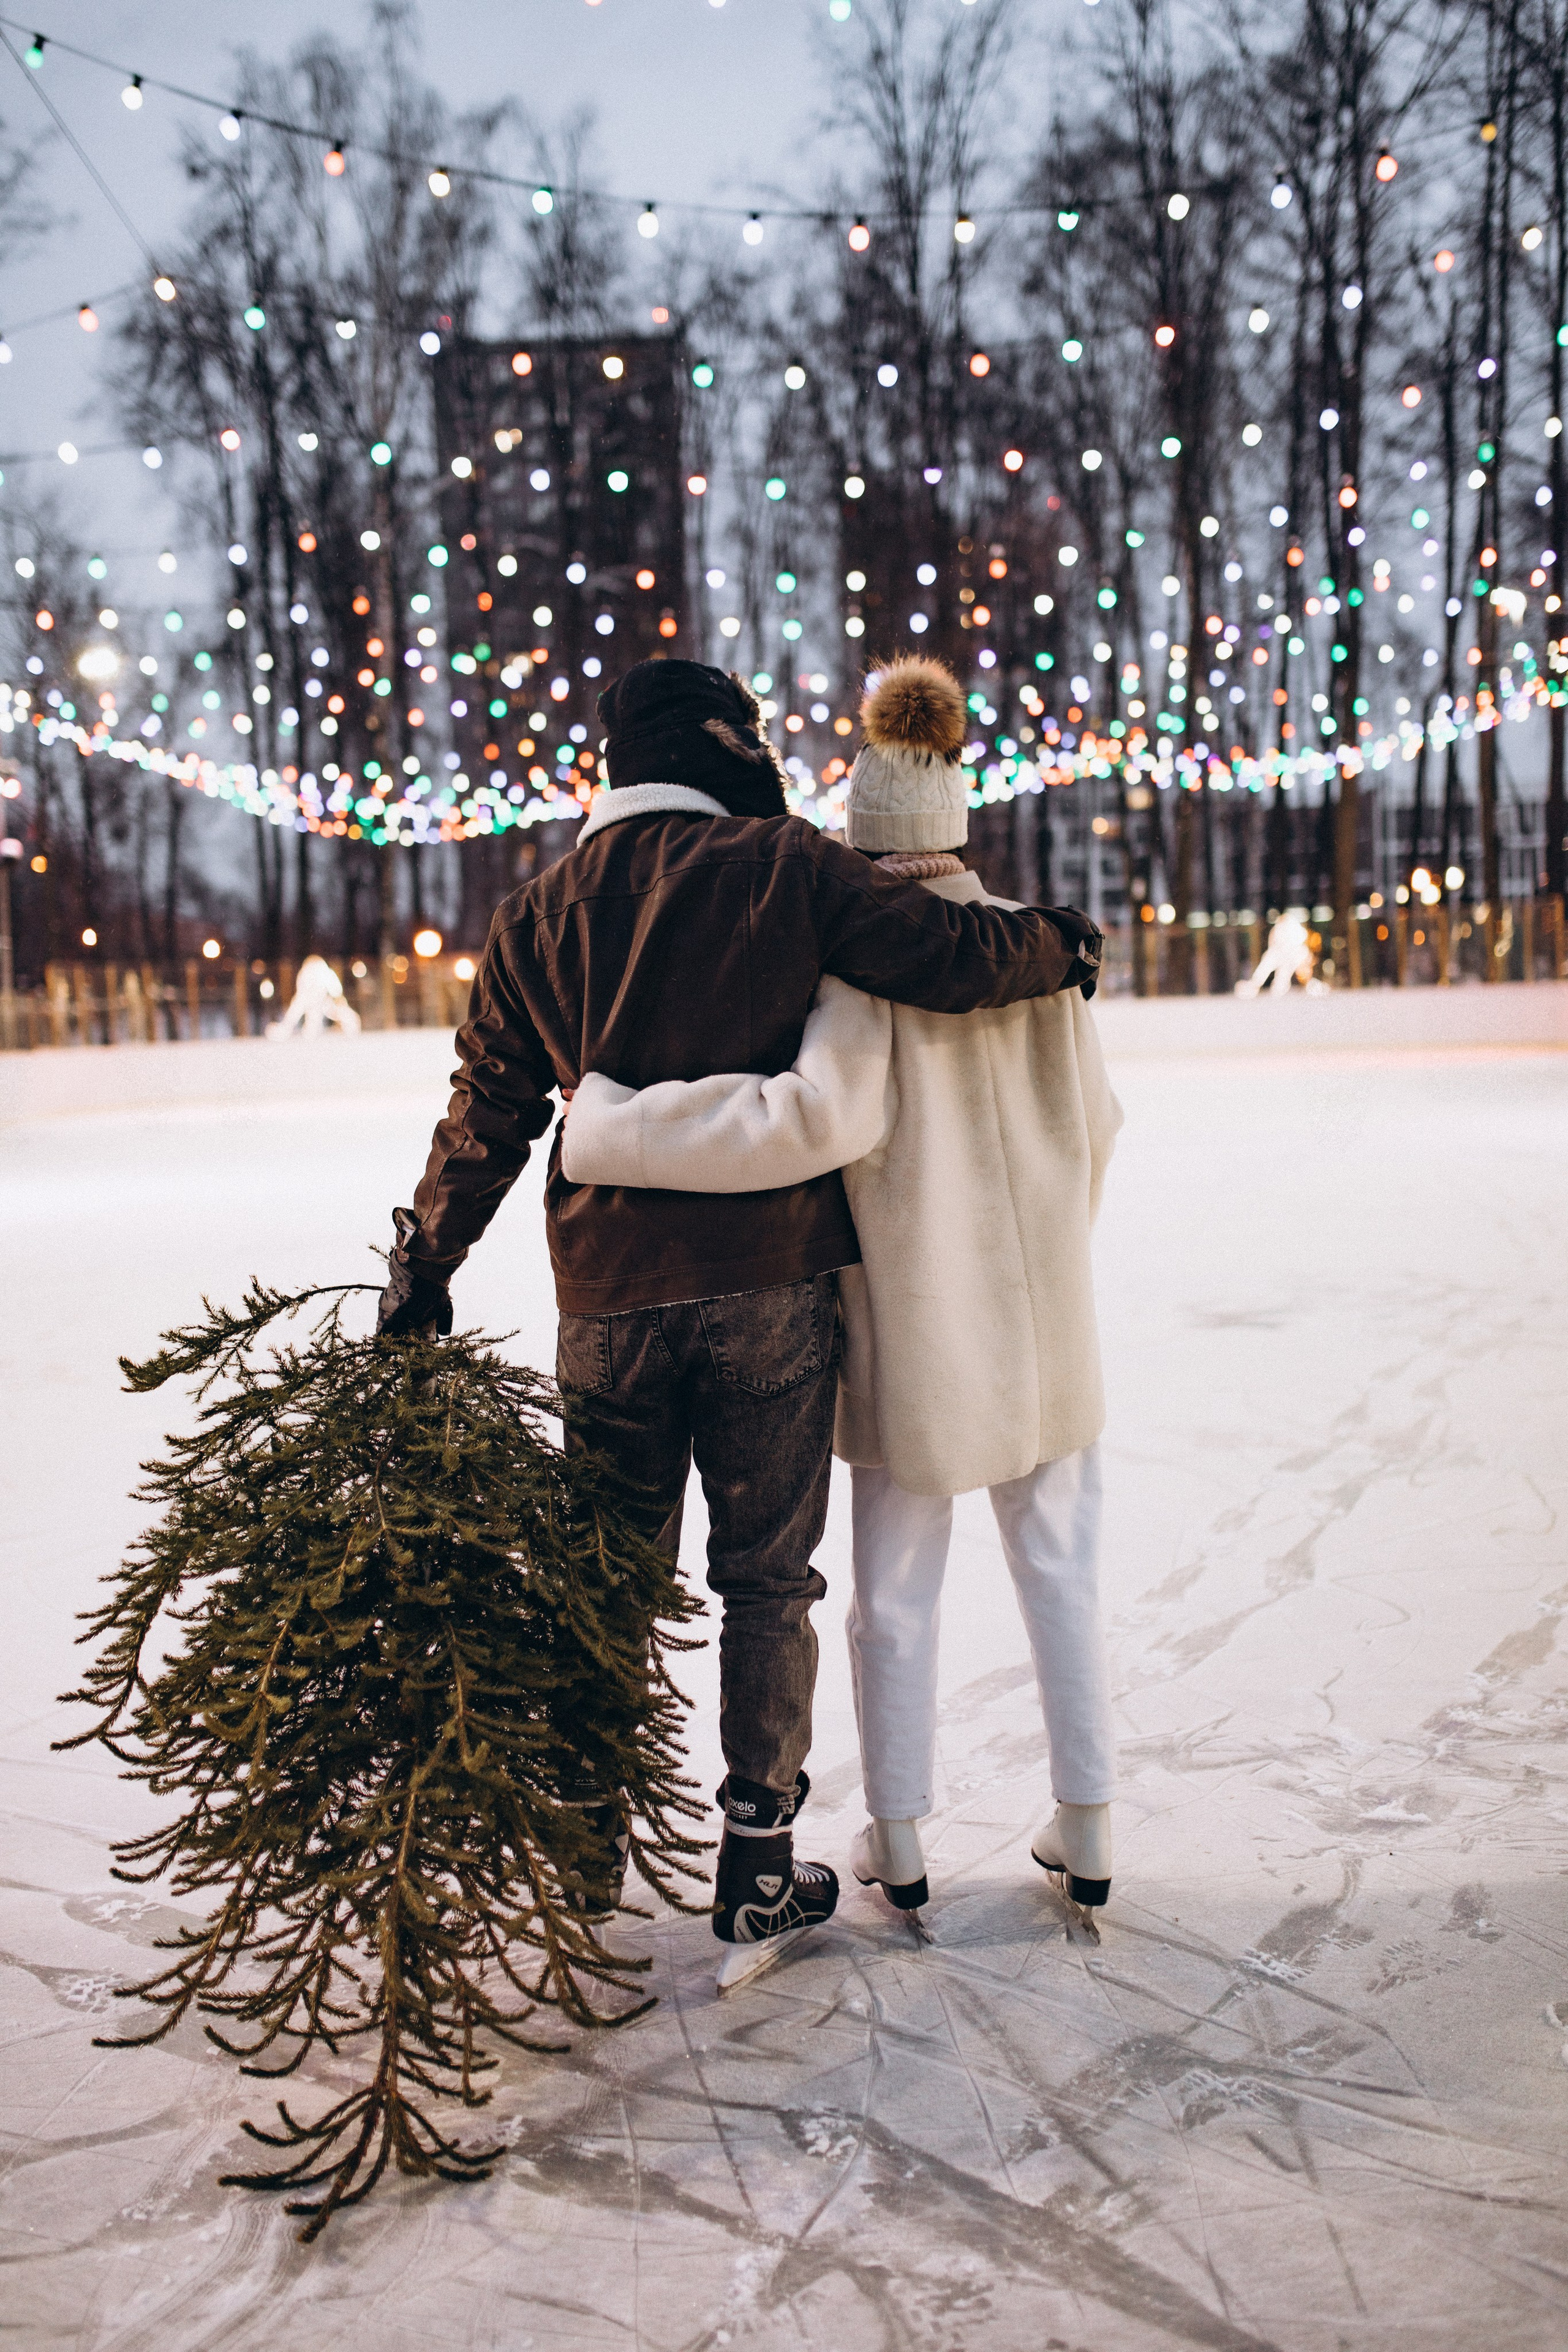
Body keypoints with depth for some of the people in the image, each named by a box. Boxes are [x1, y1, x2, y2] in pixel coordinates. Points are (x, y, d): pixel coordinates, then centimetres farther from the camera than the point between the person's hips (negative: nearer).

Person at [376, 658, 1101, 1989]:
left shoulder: (542, 915, 8)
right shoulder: (783, 869, -3)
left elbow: (488, 1114, 10)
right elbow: (954, 961, -8)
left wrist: (424, 1271, 20)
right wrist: (1059, 952, 13)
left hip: (610, 1298, 3)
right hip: (772, 1282, -3)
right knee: (768, 1578, 8)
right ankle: (759, 1869, 14)